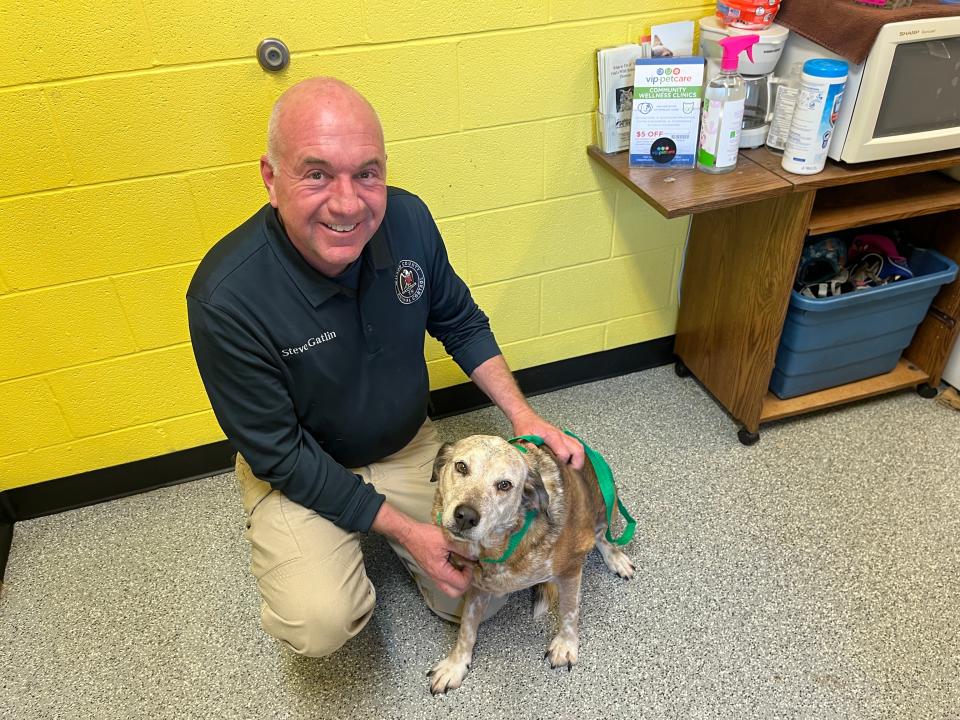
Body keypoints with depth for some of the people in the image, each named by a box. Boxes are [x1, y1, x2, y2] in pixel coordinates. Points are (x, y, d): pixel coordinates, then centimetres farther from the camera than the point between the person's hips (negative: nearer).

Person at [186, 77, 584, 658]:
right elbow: (281, 454, -22)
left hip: (410, 446, 4)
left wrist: (523, 416, -12)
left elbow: (462, 323, 0)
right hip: (299, 469, -3)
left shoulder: (407, 219, -19)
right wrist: (405, 530, -21)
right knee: (322, 625, -24)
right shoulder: (225, 299, -31)